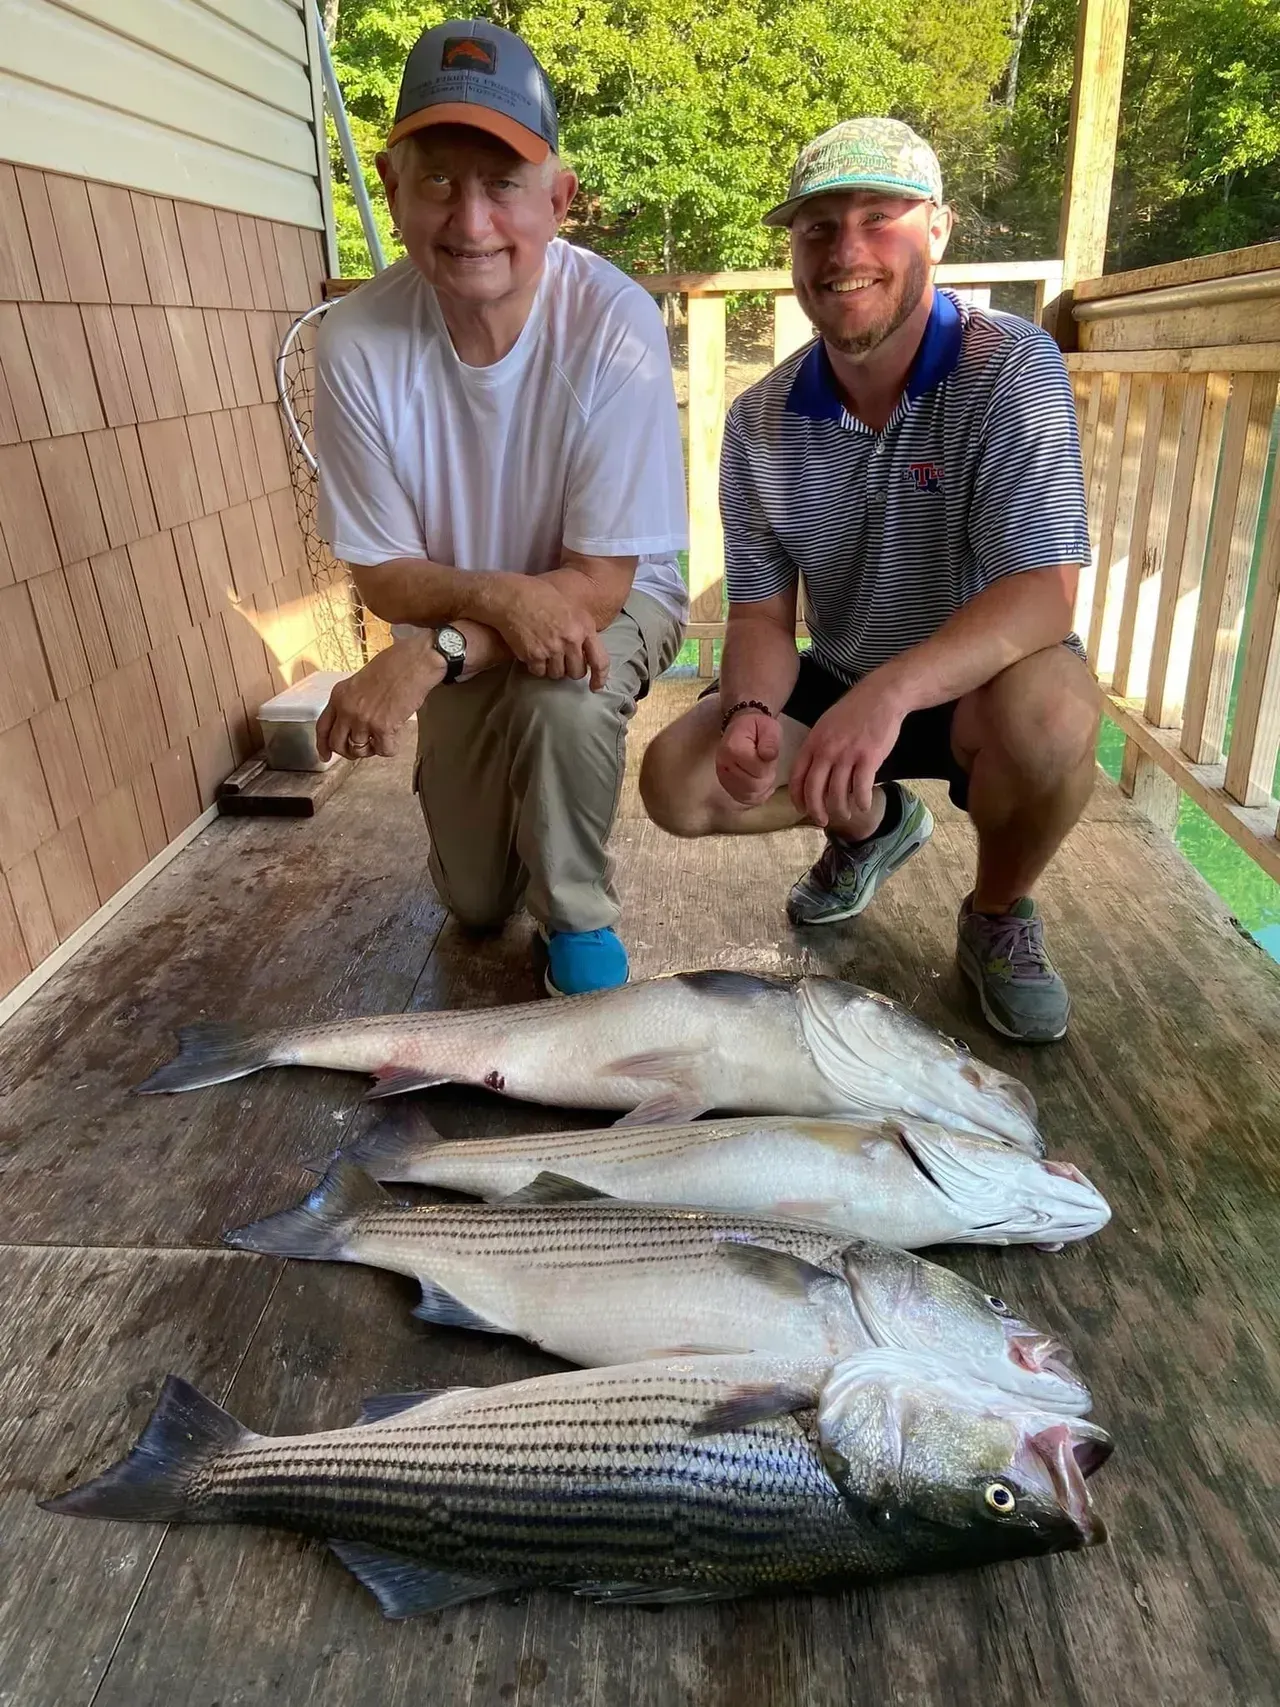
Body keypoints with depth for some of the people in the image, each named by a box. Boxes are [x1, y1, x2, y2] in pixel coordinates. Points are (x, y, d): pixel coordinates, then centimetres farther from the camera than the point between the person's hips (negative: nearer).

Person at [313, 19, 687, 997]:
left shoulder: (615, 326, -27)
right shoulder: (357, 345, -22)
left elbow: (599, 580, -24)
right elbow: (383, 576, -13)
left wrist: (432, 654, -36)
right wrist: (495, 595, -34)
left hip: (612, 600, -2)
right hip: (463, 618, 3)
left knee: (560, 699, -38)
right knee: (476, 902, 7)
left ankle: (579, 918, -8)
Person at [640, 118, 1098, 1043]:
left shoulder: (1012, 367, -18)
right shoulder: (761, 422, -5)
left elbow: (1043, 594, -28)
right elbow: (761, 616, -3)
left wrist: (891, 691, -45)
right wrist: (753, 709, -26)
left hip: (983, 686, -3)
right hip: (842, 687, 4)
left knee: (1049, 710, -38)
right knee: (678, 782, -17)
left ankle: (1001, 913, -3)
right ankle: (873, 820, 15)